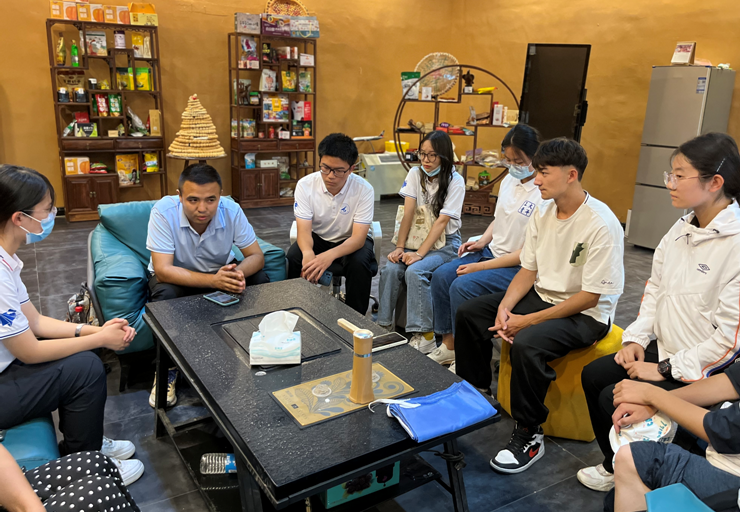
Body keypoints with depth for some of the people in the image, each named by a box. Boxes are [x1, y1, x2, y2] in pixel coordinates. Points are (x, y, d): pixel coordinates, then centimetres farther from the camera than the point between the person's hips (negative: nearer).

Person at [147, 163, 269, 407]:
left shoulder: (231, 210, -21)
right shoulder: (163, 212, -28)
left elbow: (256, 255, -16)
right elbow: (163, 270, -33)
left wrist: (238, 272, -40)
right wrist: (213, 280, -46)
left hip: (220, 272, 3)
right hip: (177, 277, -2)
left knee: (260, 281, -21)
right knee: (165, 295, -35)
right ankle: (166, 370, -11)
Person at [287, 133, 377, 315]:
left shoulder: (364, 189, -23)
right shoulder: (305, 185, -18)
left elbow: (359, 237, -27)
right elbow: (304, 230, -20)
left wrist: (330, 255, -47)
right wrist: (308, 253, -46)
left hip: (351, 240, -1)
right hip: (318, 238, 2)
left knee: (359, 263, -33)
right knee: (293, 257, -28)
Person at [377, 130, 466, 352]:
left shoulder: (455, 181, -9)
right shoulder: (415, 174, 4)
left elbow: (442, 221, -18)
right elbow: (408, 213, -5)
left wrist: (420, 253, -27)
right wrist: (399, 247, -17)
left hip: (445, 242, -4)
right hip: (416, 236, 4)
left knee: (415, 271, -31)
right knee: (390, 269, -23)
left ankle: (424, 336, -25)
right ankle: (384, 326, -12)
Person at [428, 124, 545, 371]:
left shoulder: (544, 195, -20)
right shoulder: (508, 181, 6)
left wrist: (479, 267, -19)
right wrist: (483, 240, 1)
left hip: (520, 267, -8)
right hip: (492, 250, 8)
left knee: (462, 286, -26)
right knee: (441, 276, -9)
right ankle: (449, 344, 3)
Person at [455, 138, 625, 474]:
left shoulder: (601, 225, -23)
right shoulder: (544, 213, 1)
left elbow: (590, 296, -22)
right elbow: (528, 270, 5)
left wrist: (529, 320, -22)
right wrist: (504, 308, -13)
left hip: (586, 314, -8)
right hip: (541, 295, 8)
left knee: (526, 343, -34)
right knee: (468, 313, 2)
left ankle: (529, 436, -14)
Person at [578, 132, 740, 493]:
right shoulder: (682, 229, 1)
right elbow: (655, 288, 10)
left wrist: (665, 369, -18)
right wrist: (636, 338, 0)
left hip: (704, 370, -8)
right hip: (664, 348, 8)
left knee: (614, 398, -13)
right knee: (593, 375, 4)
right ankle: (616, 464, 23)